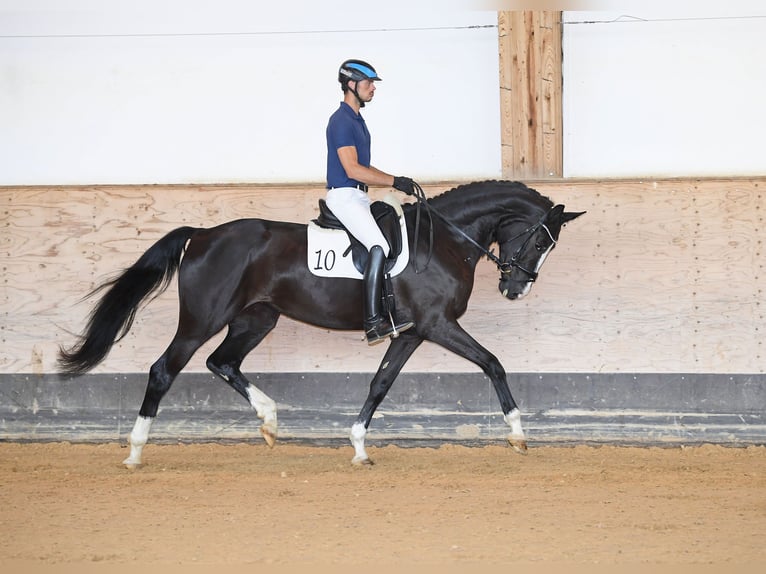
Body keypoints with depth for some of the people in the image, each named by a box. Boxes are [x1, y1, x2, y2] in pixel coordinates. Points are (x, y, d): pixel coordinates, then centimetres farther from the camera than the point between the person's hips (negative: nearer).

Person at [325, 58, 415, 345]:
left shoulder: (356, 120, 18)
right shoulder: (341, 121, -14)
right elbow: (352, 169, -21)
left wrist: (396, 182, 13)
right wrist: (393, 181, -17)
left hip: (359, 197, 11)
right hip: (344, 196, -11)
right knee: (379, 247, -24)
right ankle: (373, 322, -31)